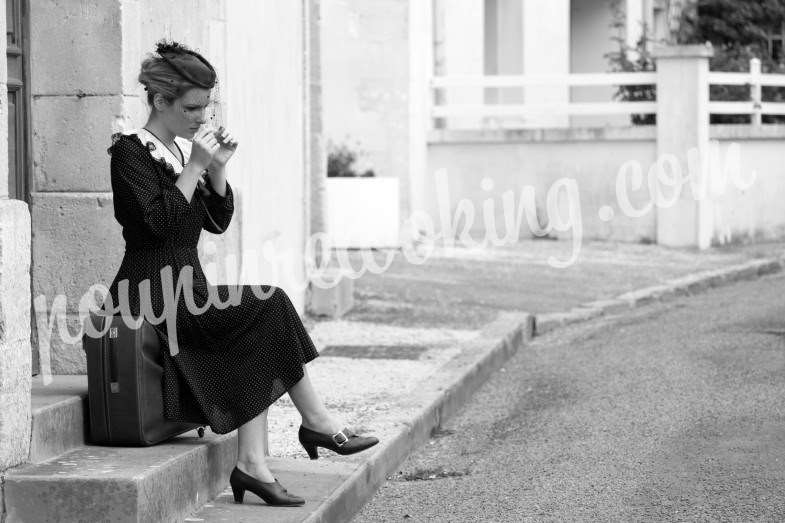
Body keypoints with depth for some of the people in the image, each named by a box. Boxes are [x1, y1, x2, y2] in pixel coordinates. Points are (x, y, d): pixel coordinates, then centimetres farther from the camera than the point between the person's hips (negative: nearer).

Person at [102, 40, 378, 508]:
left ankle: (252, 464, -20)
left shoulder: (185, 149, 16)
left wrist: (217, 169, 0)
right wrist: (196, 166, -18)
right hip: (154, 291, -8)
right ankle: (317, 421, -9)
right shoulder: (131, 152, -7)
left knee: (257, 340, -16)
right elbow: (159, 220, -20)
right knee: (270, 305, -19)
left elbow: (219, 221, 15)